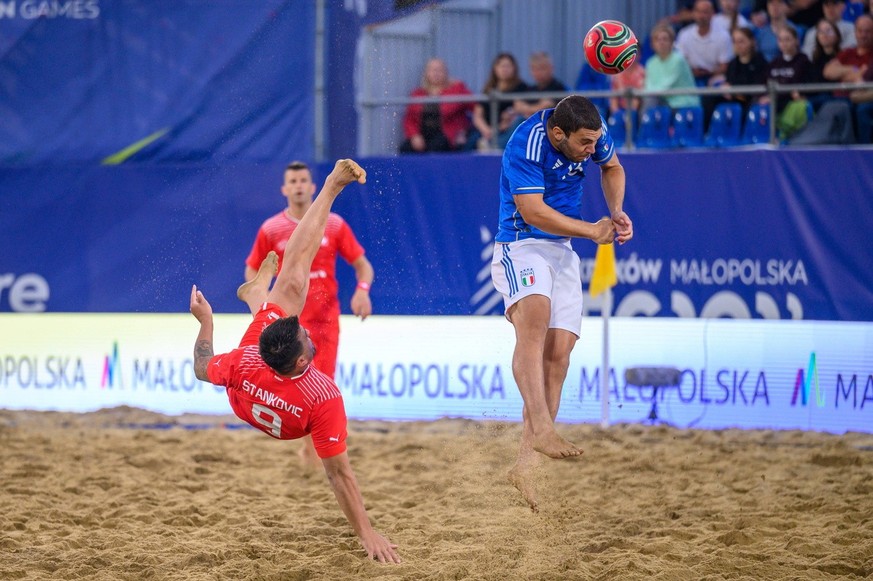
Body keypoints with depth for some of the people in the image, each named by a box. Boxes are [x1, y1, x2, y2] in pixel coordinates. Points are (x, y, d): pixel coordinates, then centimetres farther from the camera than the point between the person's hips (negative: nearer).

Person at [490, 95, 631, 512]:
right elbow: (534, 212, -25)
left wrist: (616, 213, 3)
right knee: (535, 316, -34)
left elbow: (612, 167, 19)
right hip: (520, 247, -6)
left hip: (562, 253, 6)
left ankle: (526, 463, -4)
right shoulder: (527, 145, -23)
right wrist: (594, 231, -15)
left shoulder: (592, 134, -3)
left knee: (558, 353, -6)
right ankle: (540, 429, -51)